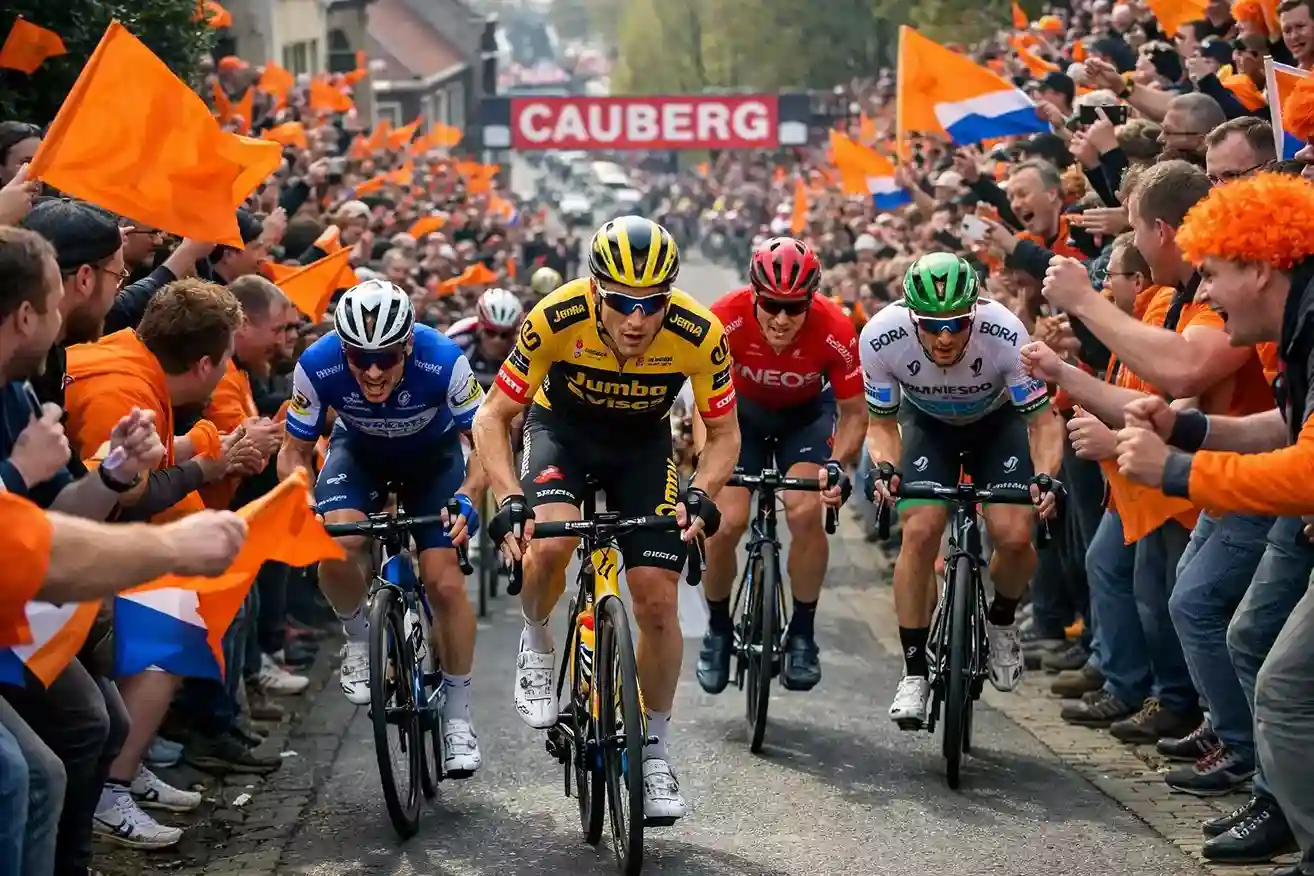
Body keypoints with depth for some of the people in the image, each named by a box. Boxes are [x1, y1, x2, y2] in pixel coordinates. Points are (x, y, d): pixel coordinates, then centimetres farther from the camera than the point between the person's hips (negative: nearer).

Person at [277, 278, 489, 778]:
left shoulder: (442, 360, -36)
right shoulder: (318, 366, -32)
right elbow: (295, 450, -16)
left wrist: (467, 496, -40)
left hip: (433, 453, -1)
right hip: (359, 450, 1)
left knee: (444, 582, -13)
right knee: (336, 547, -29)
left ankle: (457, 715, 7)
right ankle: (358, 637, 3)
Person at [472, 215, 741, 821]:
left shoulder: (699, 334, -30)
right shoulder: (558, 317, -33)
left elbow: (724, 435, -14)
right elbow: (491, 418, -22)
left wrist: (700, 493, -33)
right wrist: (510, 501, -36)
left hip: (643, 443, 1)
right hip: (562, 428, -1)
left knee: (658, 601, -7)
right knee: (551, 543, -32)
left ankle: (654, 753, 13)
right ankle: (535, 646, 1)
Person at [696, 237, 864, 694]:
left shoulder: (835, 330, -32)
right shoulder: (726, 318, -32)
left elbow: (854, 411, -18)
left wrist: (836, 465, -35)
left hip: (806, 412, 0)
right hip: (743, 409, 1)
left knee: (806, 512, -23)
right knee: (727, 522, -15)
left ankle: (802, 634, -4)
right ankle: (718, 629, 11)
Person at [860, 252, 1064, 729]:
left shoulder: (1005, 333, -36)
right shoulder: (881, 337, -32)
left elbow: (1043, 420, -24)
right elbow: (882, 422, -15)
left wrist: (1045, 477, -41)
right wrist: (885, 468, -35)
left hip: (997, 421, -1)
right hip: (927, 422, 1)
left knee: (1014, 537, -20)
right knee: (920, 531, -20)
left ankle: (1001, 621, 14)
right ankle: (914, 672, -5)